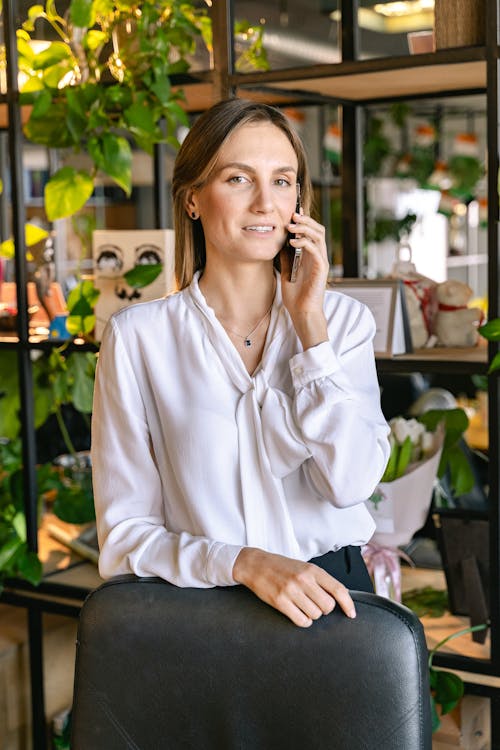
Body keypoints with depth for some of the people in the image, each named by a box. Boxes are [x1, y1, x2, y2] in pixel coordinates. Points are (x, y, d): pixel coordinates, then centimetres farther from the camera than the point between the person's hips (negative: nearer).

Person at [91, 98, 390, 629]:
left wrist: (309, 320, -8)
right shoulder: (135, 336, -2)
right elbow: (124, 535, -3)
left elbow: (350, 483, -8)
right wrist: (244, 562, -19)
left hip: (328, 594, 1)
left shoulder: (344, 319, 6)